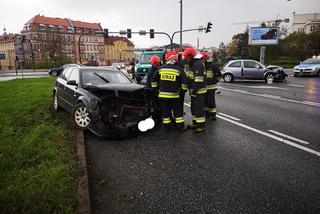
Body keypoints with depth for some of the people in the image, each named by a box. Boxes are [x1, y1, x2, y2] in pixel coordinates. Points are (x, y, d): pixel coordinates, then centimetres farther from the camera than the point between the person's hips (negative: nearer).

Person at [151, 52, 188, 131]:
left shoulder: (161, 68, 4)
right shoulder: (178, 69, -4)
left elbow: (153, 79, 8)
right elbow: (184, 81, -8)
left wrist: (155, 87, 19)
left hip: (162, 94, 2)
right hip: (174, 95, -2)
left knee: (165, 111, 11)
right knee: (178, 111, 10)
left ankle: (167, 125, 18)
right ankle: (180, 126, 15)